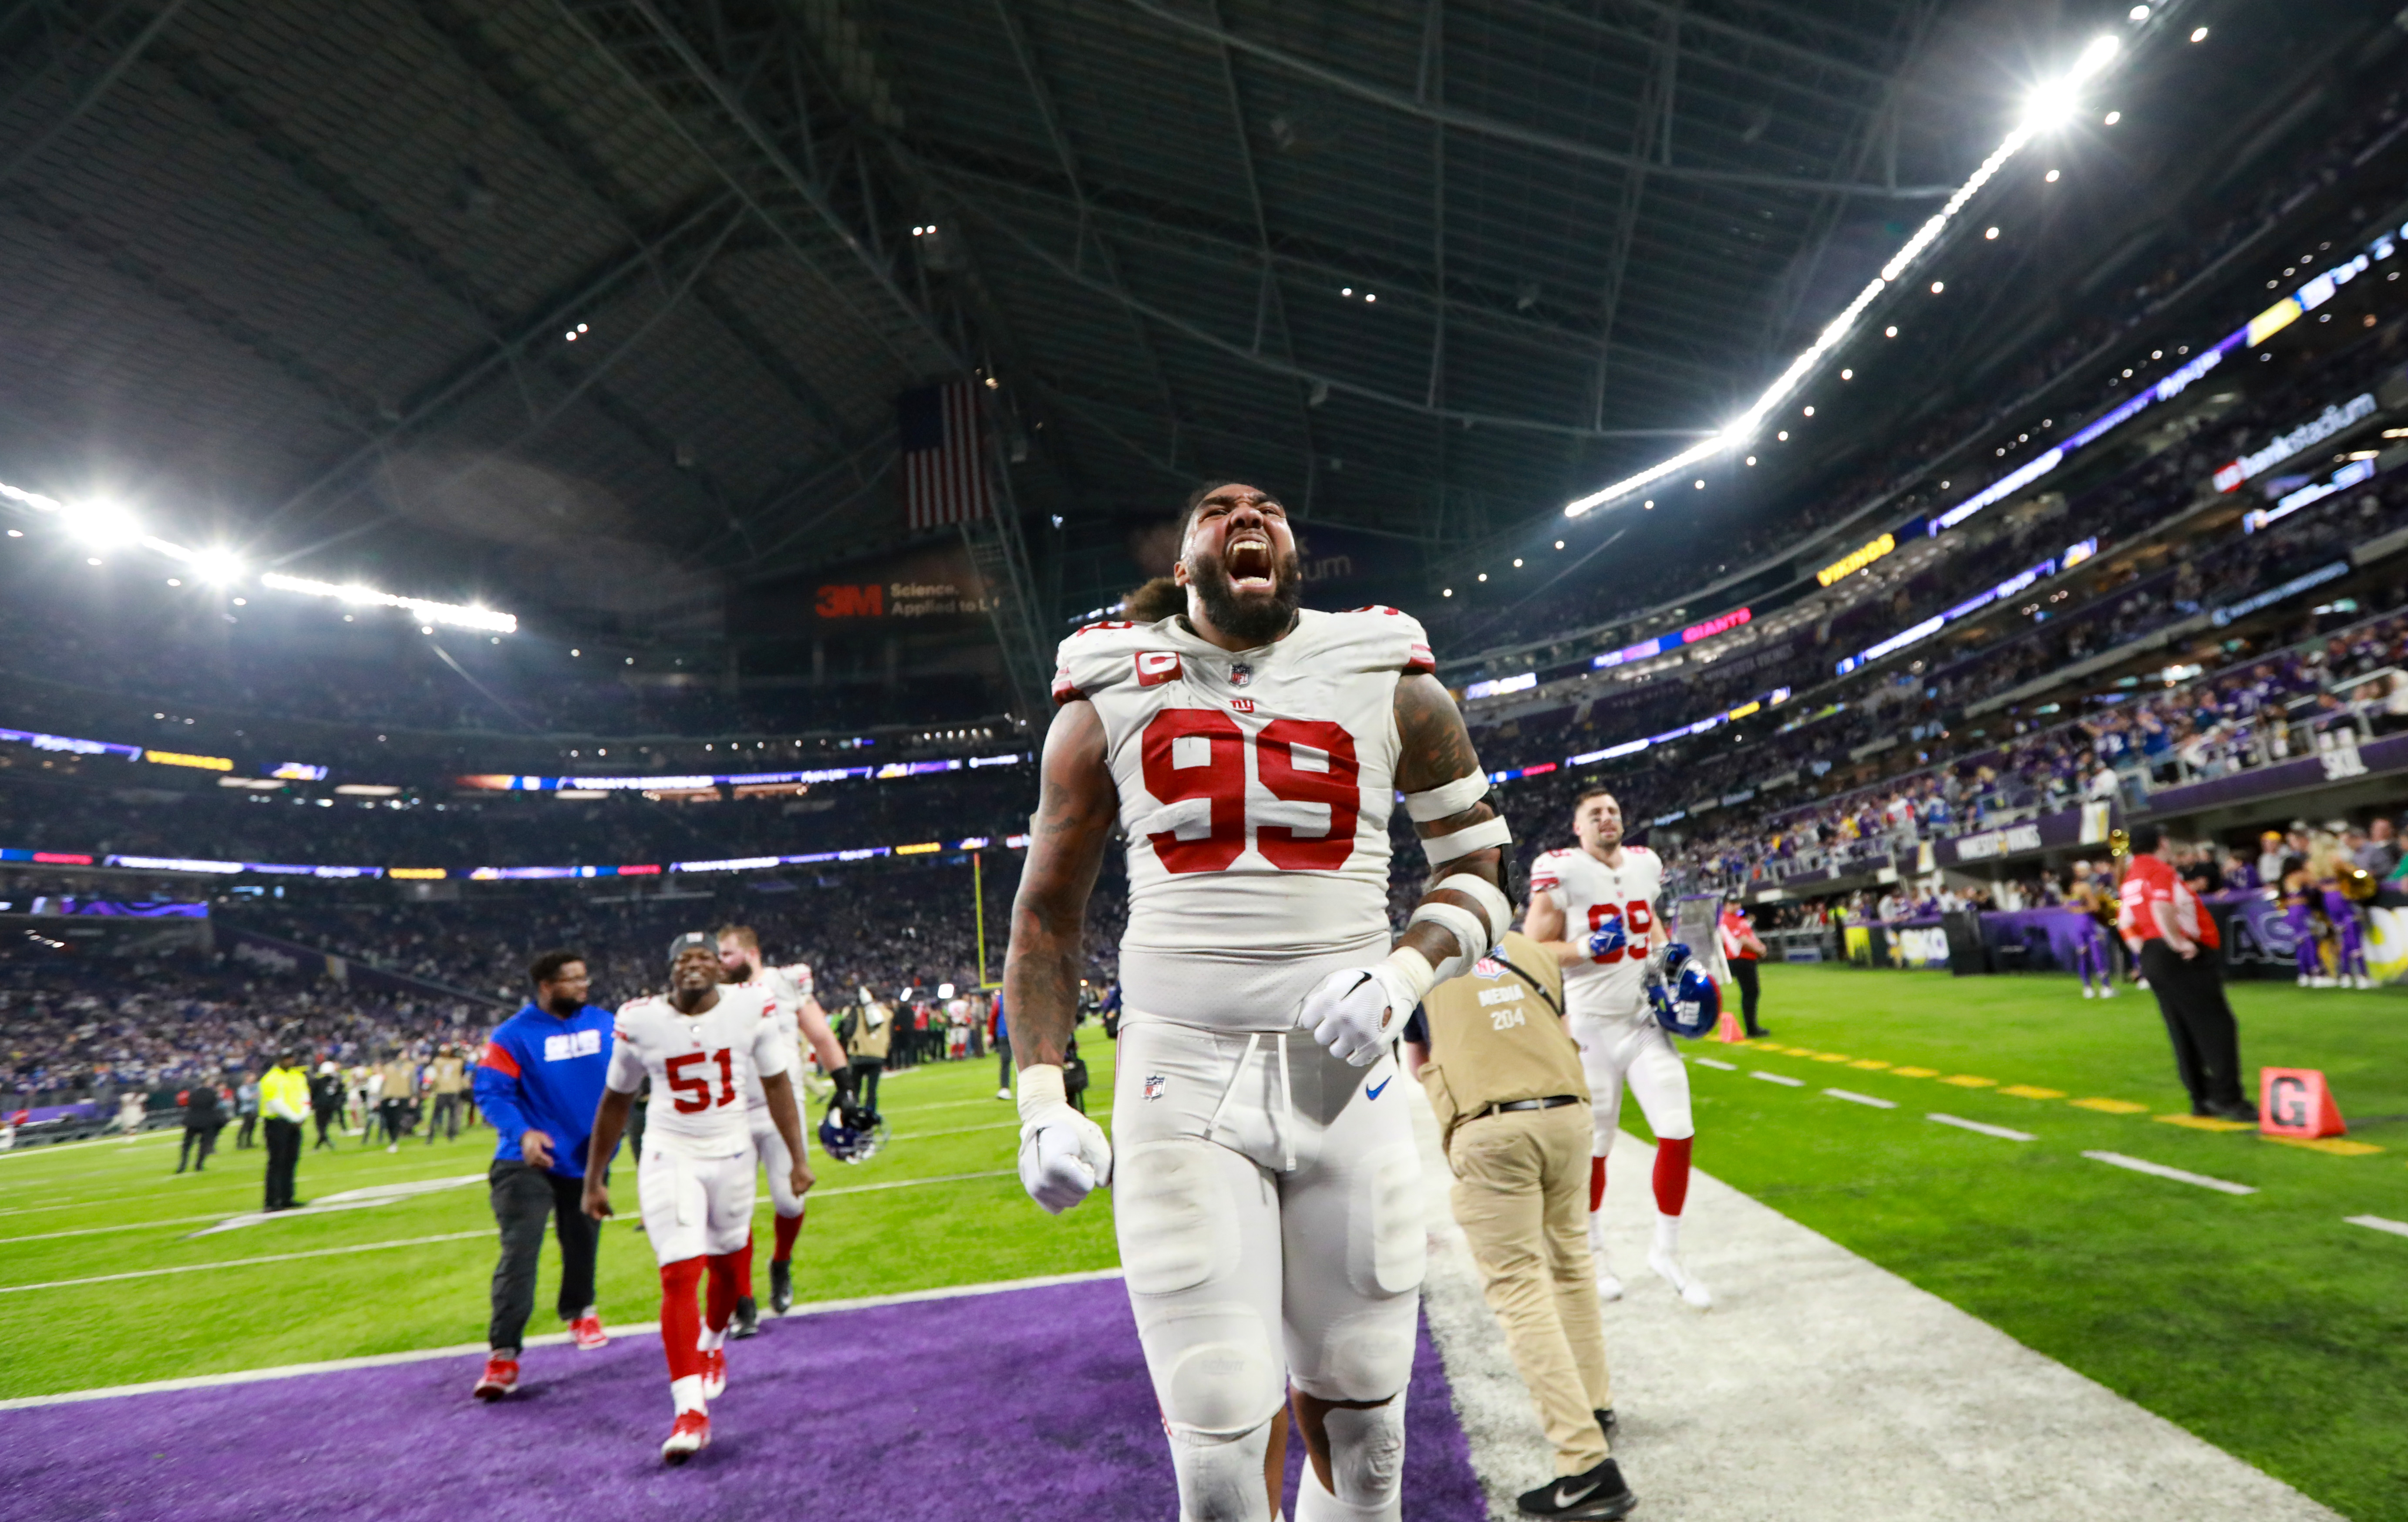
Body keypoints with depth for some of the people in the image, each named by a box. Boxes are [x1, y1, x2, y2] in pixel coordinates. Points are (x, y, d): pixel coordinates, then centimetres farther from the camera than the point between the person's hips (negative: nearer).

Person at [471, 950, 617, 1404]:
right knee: (519, 1254, -11)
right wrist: (522, 1133, -30)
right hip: (529, 1163, -4)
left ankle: (580, 1310, 44)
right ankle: (503, 1354, -2)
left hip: (587, 1160, 4)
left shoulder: (604, 1024, 1)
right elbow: (491, 1091, -17)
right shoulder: (513, 1035, -13)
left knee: (582, 1245, 18)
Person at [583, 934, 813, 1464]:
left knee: (729, 1266, 17)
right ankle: (690, 1411, -8)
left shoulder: (752, 1007, -12)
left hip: (732, 1155, 2)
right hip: (670, 1158, -2)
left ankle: (712, 1342, 48)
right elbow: (616, 1103, 3)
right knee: (680, 1275, -12)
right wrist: (593, 1179, 8)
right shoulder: (640, 1022, -12)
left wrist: (797, 1158, -4)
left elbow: (777, 1085, -3)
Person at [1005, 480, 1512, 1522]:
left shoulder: (1391, 686, 5)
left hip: (1344, 1076, 1)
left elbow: (1477, 869, 11)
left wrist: (1403, 975, -9)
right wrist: (1042, 1102, 1)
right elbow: (1047, 913, 10)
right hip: (1179, 1083, -1)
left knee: (1358, 1418, 13)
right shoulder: (1110, 701, 4)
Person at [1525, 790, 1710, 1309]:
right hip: (1591, 1028, -4)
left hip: (1646, 1022, 5)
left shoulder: (1646, 864, 7)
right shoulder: (1561, 873, -11)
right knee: (1593, 1149, 8)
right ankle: (1593, 1252, 32)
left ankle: (1667, 1253, 20)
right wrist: (1588, 946, -25)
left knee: (1678, 1134, -1)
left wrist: (1668, 955, 7)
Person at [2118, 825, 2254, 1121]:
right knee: (2217, 1027, -5)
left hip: (2151, 959, 9)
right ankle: (2227, 1098, -6)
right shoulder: (2160, 869, -10)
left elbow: (2127, 923, 17)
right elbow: (2162, 908, -27)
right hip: (2183, 959, -9)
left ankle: (2201, 1099, 17)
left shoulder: (2131, 876, 16)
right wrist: (2178, 942, -20)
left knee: (2183, 1034, 12)